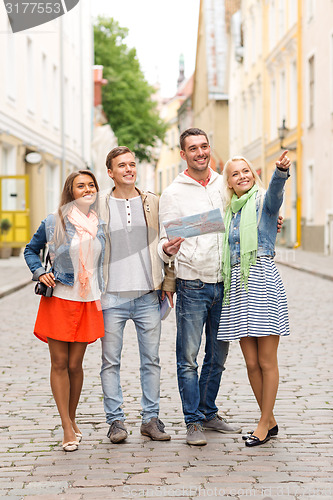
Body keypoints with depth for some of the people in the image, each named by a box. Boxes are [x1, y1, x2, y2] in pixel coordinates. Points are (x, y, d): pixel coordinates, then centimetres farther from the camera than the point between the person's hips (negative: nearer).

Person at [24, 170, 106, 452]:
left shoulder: (101, 224, 7)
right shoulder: (54, 223, -1)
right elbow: (31, 249, 13)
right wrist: (40, 273, -3)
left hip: (88, 302, 2)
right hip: (59, 300, -2)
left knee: (75, 364, 4)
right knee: (59, 363, -1)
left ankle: (72, 419, 22)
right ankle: (67, 428, 5)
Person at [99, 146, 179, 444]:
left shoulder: (152, 203, 8)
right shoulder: (99, 206, 3)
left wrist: (168, 283, 5)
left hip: (148, 296, 2)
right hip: (112, 296, -2)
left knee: (151, 360, 6)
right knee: (111, 361, 2)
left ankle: (151, 419, 14)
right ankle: (115, 420, 11)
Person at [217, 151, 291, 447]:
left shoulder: (263, 201, 1)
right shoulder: (229, 212, 18)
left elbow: (275, 191, -24)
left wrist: (281, 172, -46)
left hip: (263, 282, -6)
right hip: (237, 286, 6)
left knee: (267, 361, 0)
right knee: (251, 363, 7)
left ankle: (265, 424, 11)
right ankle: (270, 421, 21)